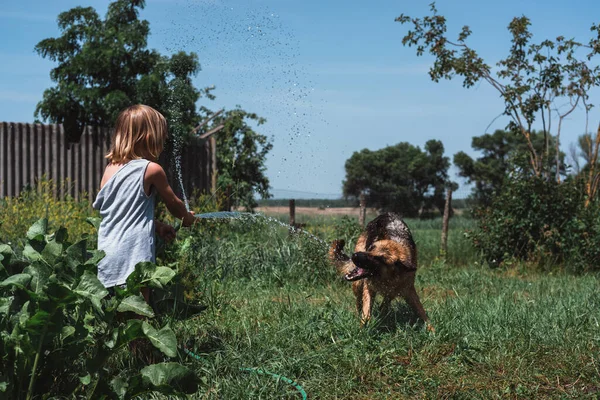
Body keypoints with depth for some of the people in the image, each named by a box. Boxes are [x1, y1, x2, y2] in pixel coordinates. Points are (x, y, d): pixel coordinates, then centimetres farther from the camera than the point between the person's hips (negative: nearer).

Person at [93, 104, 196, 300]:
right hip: (134, 257, -6)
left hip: (106, 258, 6)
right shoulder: (151, 169, -6)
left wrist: (157, 226, 24)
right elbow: (173, 204, 9)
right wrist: (187, 217, 29)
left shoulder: (110, 169, 11)